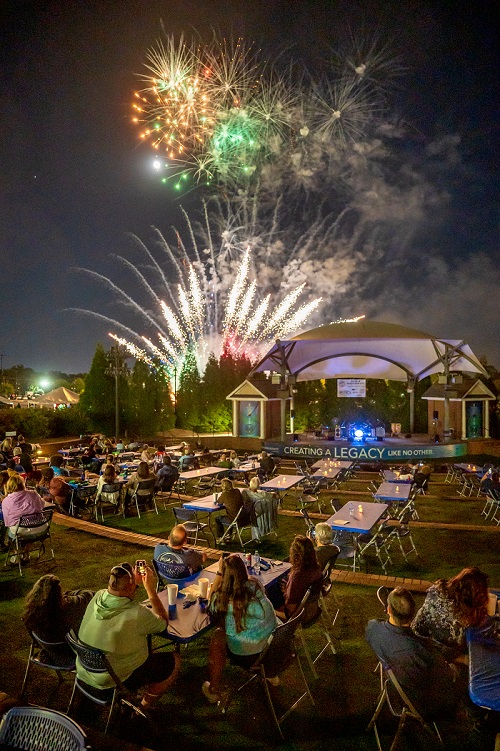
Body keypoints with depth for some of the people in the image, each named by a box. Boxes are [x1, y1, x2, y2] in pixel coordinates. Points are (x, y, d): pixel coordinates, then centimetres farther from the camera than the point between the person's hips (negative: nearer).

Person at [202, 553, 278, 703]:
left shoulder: (224, 597, -19)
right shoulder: (255, 585, -11)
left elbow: (212, 599, 6)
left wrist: (219, 573, 3)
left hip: (244, 655, -4)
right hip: (272, 647, 4)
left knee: (218, 635, 20)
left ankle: (214, 691, 28)